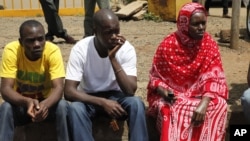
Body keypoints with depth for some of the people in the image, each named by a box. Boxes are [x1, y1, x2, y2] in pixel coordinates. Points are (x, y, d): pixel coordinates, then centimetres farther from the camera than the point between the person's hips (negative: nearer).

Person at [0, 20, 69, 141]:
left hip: (46, 103, 0)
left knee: (62, 105, -30)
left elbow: (58, 87, -28)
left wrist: (45, 104, -50)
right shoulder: (11, 50, -21)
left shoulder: (53, 51, -21)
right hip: (21, 103, 0)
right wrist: (27, 102, -47)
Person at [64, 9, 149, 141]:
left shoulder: (126, 48, -17)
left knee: (136, 103, -30)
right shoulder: (80, 49, -20)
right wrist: (103, 102, -34)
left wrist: (113, 58, -33)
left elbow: (130, 91, -26)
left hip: (115, 96, 1)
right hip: (89, 98, -1)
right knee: (75, 108, -34)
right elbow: (69, 91, -24)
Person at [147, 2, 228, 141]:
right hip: (172, 96, -1)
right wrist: (163, 91, -22)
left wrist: (203, 103, -30)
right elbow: (155, 77, 1)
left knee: (218, 105, -30)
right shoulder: (167, 45, -8)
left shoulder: (210, 44, -5)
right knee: (172, 113, -35)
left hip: (200, 95, 2)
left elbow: (214, 78, -13)